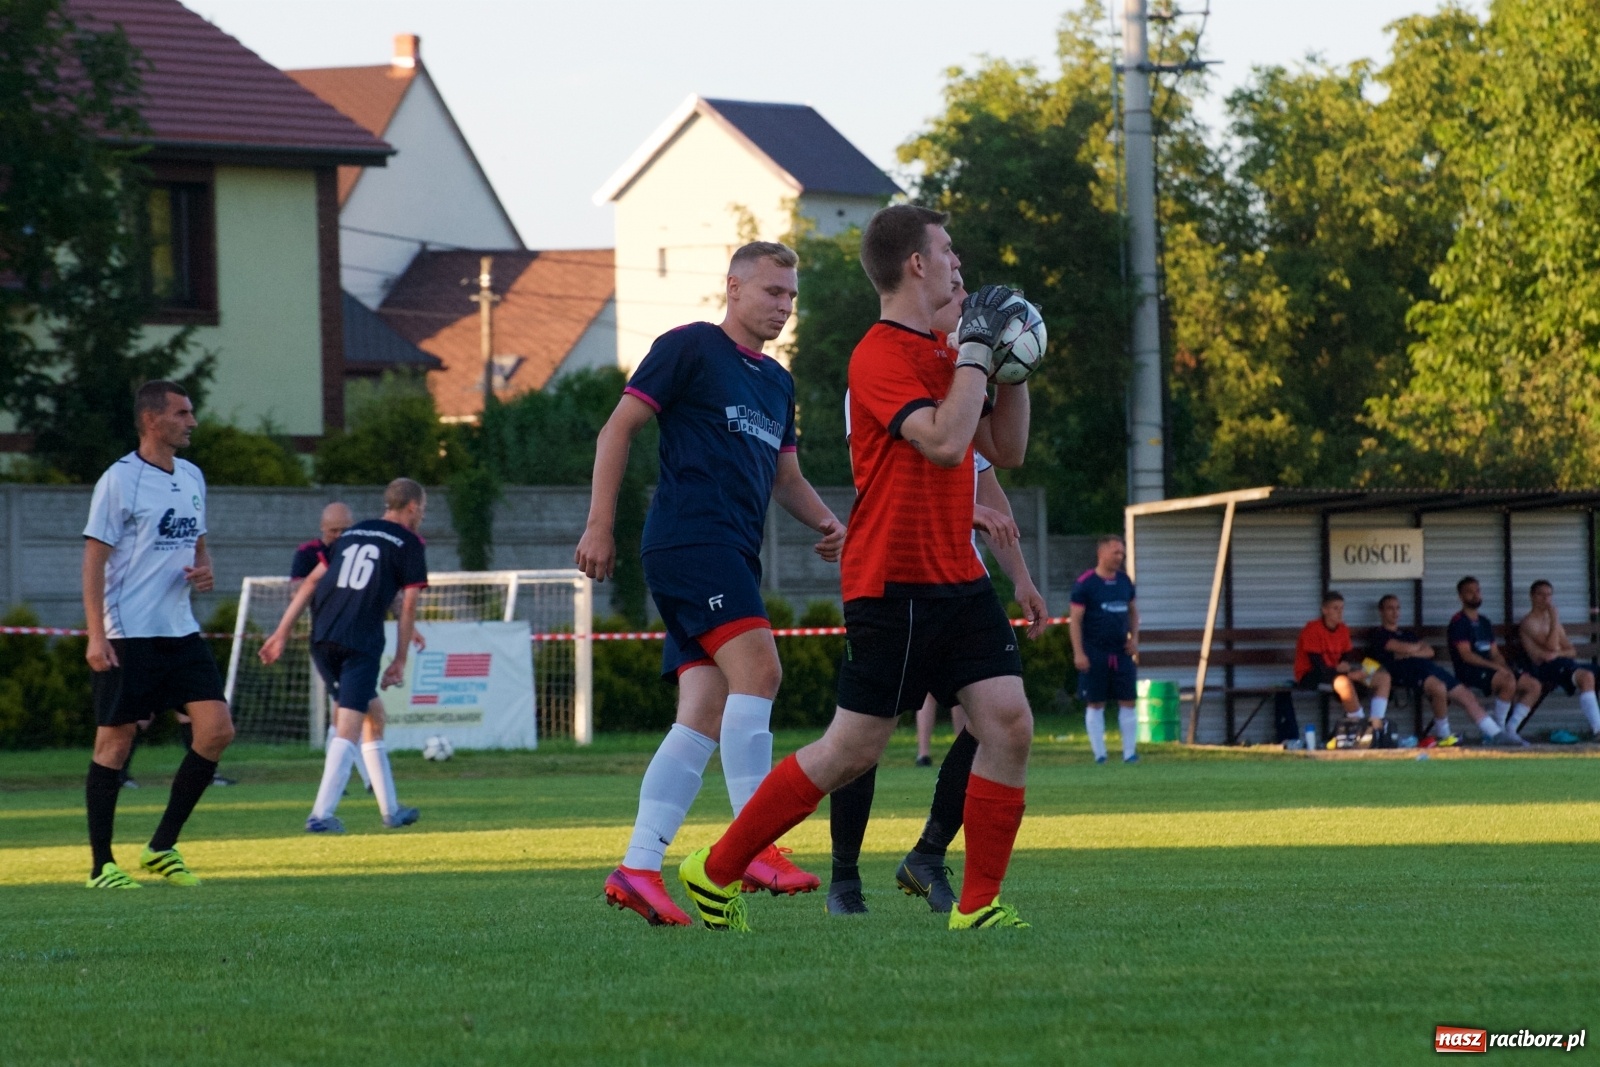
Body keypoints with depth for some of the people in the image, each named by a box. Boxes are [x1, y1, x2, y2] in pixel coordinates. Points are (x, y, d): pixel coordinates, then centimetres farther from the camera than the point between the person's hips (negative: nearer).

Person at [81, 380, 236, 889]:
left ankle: (162, 848, 8)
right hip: (127, 636, -7)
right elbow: (94, 559, -11)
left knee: (217, 729, -3)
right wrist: (96, 636, -18)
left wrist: (205, 570, 1)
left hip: (180, 631, 7)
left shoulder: (192, 477, 13)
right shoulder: (119, 480, -10)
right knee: (116, 741, -3)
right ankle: (102, 866, 5)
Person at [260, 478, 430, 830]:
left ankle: (390, 810, 25)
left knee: (373, 715, 20)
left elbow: (311, 582, 17)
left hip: (322, 639, 7)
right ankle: (321, 815, -22)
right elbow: (408, 605, -1)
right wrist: (400, 661, 4)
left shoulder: (352, 534, 21)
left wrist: (282, 632, 15)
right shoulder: (409, 544, 4)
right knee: (348, 728, -9)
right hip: (361, 643, -7)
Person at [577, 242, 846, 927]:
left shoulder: (777, 382, 23)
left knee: (704, 719, 0)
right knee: (757, 667, -23)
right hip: (689, 539, -9)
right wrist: (600, 525, -9)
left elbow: (785, 477, 30)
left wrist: (826, 523, 9)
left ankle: (638, 868, -3)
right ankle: (755, 847, -26)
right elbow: (618, 429, -2)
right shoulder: (690, 349, 0)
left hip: (733, 560, 9)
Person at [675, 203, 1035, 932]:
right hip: (892, 585, -8)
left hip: (958, 581, 8)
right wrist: (977, 347, -19)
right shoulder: (880, 357, -14)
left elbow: (1005, 450, 20)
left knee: (1009, 724, -7)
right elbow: (945, 442, -27)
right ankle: (715, 871, 11)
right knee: (853, 749, -3)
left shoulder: (941, 354, 14)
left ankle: (980, 903, -1)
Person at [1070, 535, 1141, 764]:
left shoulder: (1124, 580, 9)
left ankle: (1130, 752, 4)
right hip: (1095, 653, -5)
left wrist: (1134, 638, 6)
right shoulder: (1085, 583, -7)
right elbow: (1075, 618, -8)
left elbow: (1133, 610, 21)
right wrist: (1078, 652, -14)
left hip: (1121, 651, 5)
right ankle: (1099, 754, 5)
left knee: (1127, 702, 1)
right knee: (1095, 704, 0)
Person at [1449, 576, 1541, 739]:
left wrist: (1505, 667, -3)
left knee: (1533, 685, -4)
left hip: (1489, 670, 9)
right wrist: (1497, 667, -22)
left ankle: (1511, 728, -8)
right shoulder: (1459, 622, -5)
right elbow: (1466, 655, -15)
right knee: (1508, 682, -34)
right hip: (1469, 671, -9)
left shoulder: (1484, 622, 21)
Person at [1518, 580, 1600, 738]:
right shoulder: (1529, 621, 3)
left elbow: (1572, 651, 17)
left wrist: (1559, 653, -5)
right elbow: (1552, 647, -10)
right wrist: (1555, 619, -6)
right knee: (1587, 676, -32)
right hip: (1545, 668, -7)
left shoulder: (1551, 619, 26)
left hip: (1564, 663, 7)